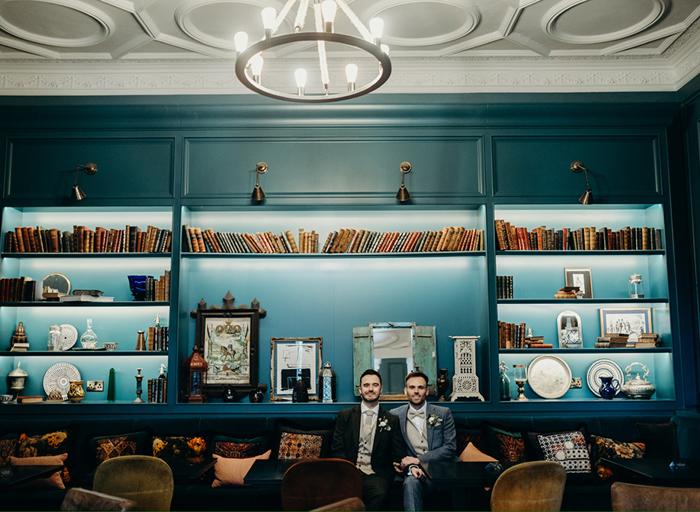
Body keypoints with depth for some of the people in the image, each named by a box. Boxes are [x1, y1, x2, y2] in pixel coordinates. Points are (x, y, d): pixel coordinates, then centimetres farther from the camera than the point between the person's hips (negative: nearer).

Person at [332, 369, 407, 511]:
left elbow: (399, 455, 13)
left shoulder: (392, 420, 15)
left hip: (375, 474, 0)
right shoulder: (345, 415, 15)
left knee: (379, 494, -35)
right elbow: (337, 450, 8)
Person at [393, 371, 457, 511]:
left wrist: (418, 460, -9)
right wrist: (411, 467, -15)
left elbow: (450, 448, 1)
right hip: (414, 473, 0)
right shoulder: (395, 415, 11)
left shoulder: (443, 413, 10)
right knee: (410, 483, -36)